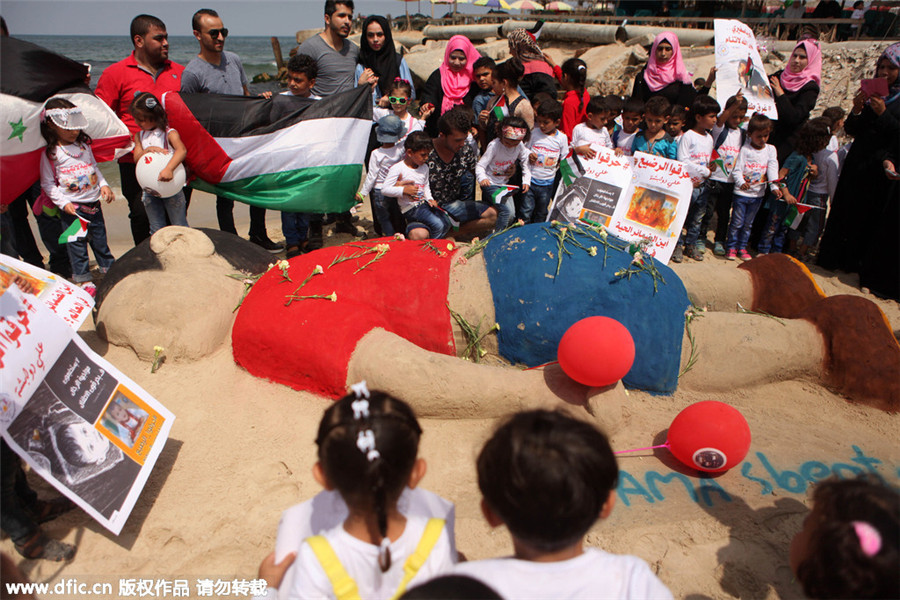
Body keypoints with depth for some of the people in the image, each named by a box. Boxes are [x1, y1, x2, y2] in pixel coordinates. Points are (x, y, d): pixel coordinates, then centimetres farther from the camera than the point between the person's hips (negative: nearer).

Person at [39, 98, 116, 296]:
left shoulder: (84, 145, 7)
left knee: (99, 237, 16)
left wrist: (104, 185, 5)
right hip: (72, 207, -4)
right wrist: (63, 203, -16)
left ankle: (109, 268, 30)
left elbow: (94, 167, 19)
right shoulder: (50, 154, -9)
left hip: (94, 202, 5)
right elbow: (47, 183, -7)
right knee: (76, 243, 3)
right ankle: (83, 279, 14)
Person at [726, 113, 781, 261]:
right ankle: (731, 247, 12)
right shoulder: (745, 149, -7)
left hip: (758, 194, 4)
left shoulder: (771, 150, 4)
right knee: (737, 222, -1)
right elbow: (736, 170, -12)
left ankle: (742, 247, 23)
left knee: (748, 223, 13)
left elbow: (773, 169, -2)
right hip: (741, 193, -4)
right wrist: (741, 182, -31)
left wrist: (775, 186, -17)